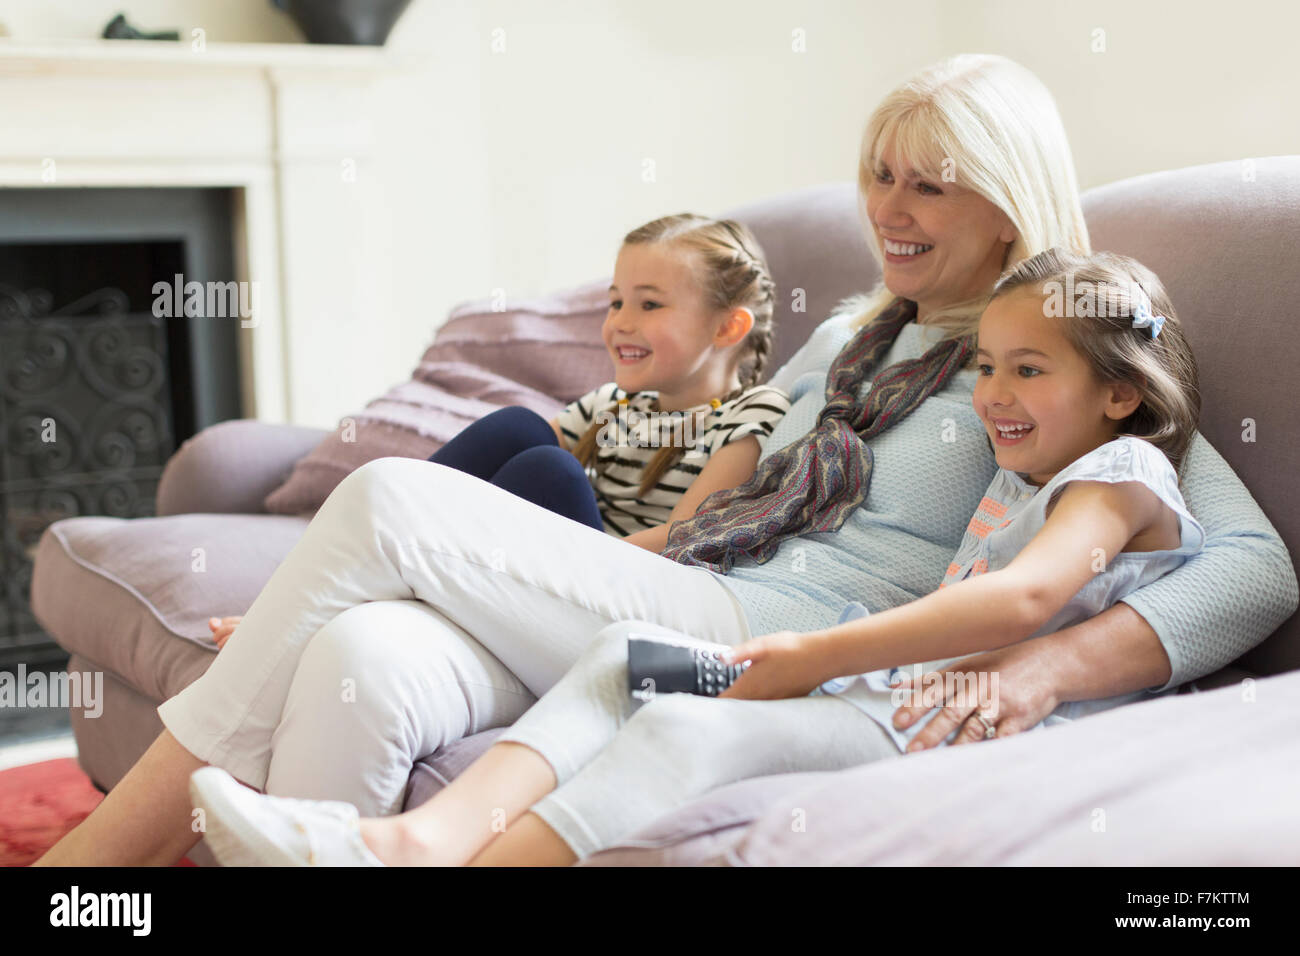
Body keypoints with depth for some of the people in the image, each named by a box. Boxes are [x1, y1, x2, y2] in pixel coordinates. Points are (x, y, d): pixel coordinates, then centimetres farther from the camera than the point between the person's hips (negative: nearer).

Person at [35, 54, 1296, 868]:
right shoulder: (856, 330, 28)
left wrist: (1052, 665, -24)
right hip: (679, 611, 6)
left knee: (391, 502, -19)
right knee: (364, 666, -26)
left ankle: (101, 847, -9)